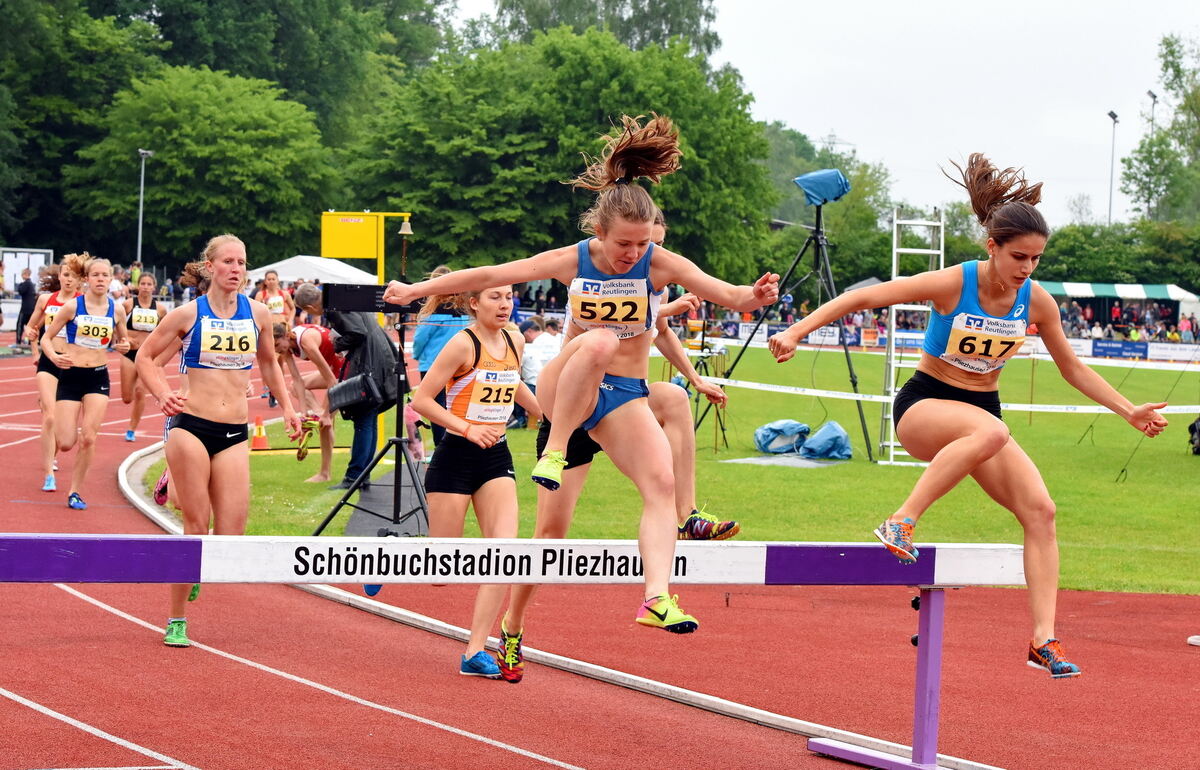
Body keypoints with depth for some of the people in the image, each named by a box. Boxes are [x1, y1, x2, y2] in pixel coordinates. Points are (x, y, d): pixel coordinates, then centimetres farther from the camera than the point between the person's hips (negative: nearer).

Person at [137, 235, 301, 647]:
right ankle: (176, 621, 9)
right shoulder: (188, 315, -3)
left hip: (234, 435, 3)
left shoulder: (258, 314, 6)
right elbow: (145, 357, 4)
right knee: (196, 527, -5)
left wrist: (286, 407, 15)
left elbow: (268, 363, 23)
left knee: (230, 538, -5)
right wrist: (163, 395, -12)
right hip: (191, 427, -3)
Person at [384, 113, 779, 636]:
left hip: (625, 397, 1)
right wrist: (416, 290, -1)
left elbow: (723, 293, -24)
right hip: (565, 389, -1)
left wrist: (753, 297, -47)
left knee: (661, 483, -25)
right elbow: (488, 276, -3)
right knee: (599, 341, -36)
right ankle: (554, 452, -26)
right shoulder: (572, 261, -9)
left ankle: (657, 598, -33)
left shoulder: (660, 264, -11)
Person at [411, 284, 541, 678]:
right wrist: (467, 428, -21)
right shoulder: (463, 344, -13)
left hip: (496, 458, 6)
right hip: (455, 457, -6)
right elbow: (421, 399, -14)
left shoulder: (515, 343, 6)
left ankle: (475, 652, -7)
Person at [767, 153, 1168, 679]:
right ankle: (902, 522, -35)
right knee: (989, 430, -40)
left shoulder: (1037, 302, -4)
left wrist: (1129, 412, 6)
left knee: (1040, 509, -16)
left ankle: (1043, 640, -15)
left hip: (982, 411, 5)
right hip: (923, 405, -5)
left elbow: (1073, 369, 10)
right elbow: (862, 297, -14)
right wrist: (798, 330, -20)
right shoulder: (951, 284, -18)